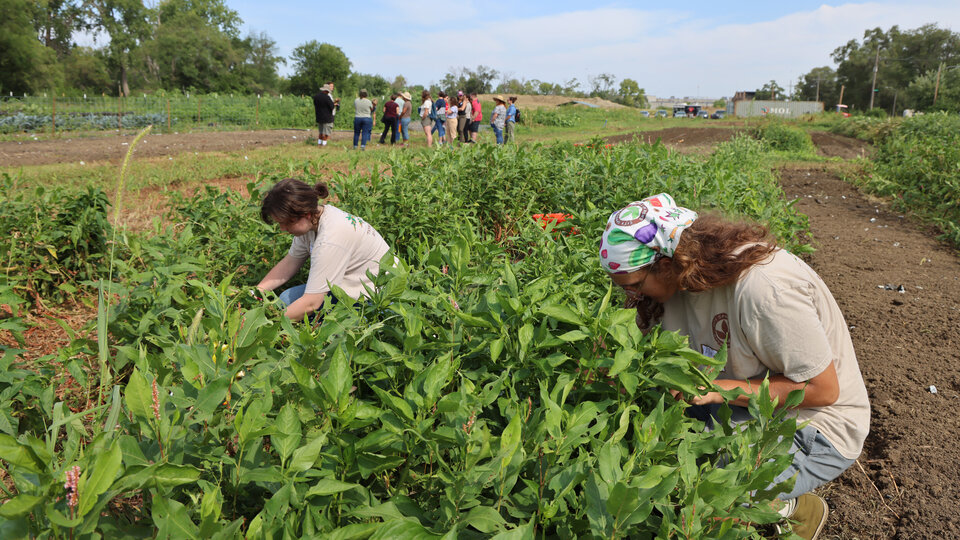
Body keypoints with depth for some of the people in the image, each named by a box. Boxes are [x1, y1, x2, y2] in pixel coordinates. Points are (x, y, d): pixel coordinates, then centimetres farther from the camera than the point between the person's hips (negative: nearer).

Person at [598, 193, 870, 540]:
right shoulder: (688, 272, -7)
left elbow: (823, 390, -24)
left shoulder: (762, 288, -32)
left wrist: (718, 389, -28)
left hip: (815, 425, -8)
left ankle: (798, 509, 5)